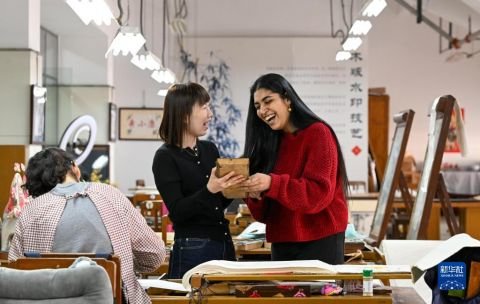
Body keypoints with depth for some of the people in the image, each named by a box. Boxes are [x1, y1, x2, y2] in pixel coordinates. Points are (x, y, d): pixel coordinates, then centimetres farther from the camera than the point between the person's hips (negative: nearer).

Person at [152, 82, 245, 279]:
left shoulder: (210, 150, 10)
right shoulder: (165, 157, -9)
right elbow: (177, 212, -16)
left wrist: (234, 186, -1)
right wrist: (209, 190, -28)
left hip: (224, 243, 6)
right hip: (192, 248, -6)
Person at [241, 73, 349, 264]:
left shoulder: (318, 133, -5)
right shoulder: (270, 143, 11)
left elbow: (319, 192, -17)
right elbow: (264, 212, 10)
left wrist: (272, 183, -26)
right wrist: (255, 194, -12)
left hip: (319, 241, -5)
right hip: (282, 244, 5)